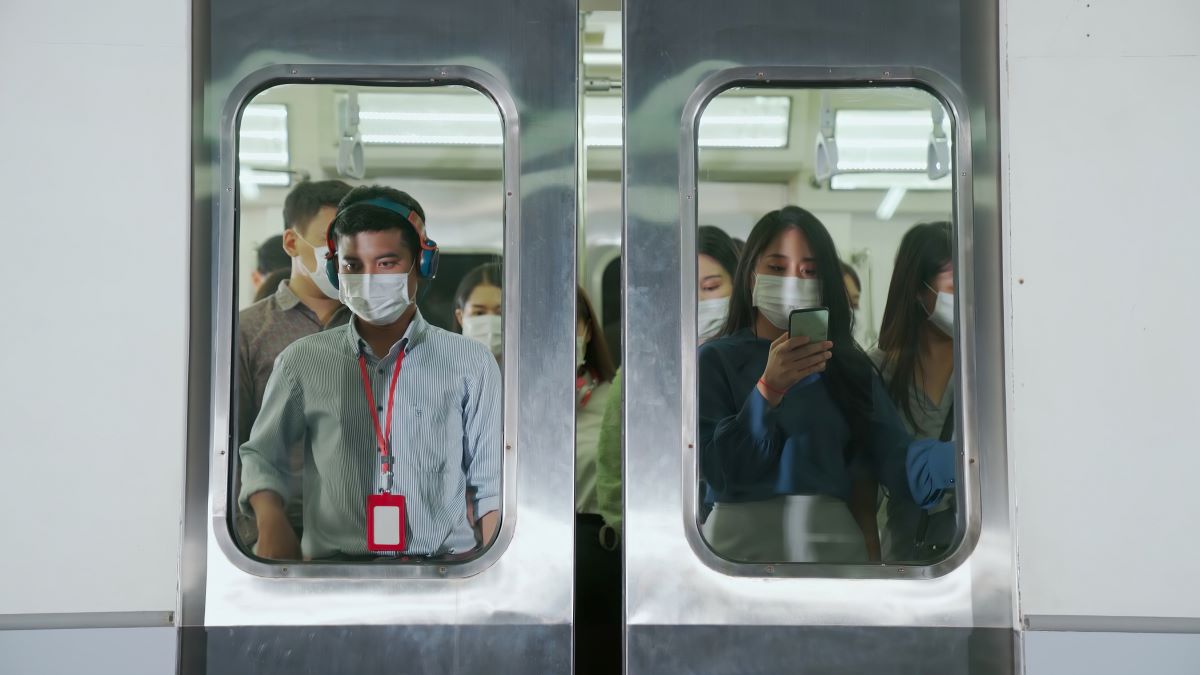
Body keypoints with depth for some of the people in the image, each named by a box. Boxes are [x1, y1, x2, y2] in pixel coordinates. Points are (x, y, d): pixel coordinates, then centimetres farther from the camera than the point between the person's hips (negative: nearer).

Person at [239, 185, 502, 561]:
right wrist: (271, 523, 0)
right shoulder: (302, 361, 8)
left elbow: (493, 483, 7)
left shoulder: (470, 364, 6)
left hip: (445, 559, 0)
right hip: (332, 561, 0)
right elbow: (261, 454, 18)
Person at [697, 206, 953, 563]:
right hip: (742, 540, -3)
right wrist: (769, 389, -23)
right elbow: (718, 470, -13)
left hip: (832, 540, 3)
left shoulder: (847, 364, 8)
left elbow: (893, 456, -6)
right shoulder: (715, 360, -2)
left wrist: (965, 455, -23)